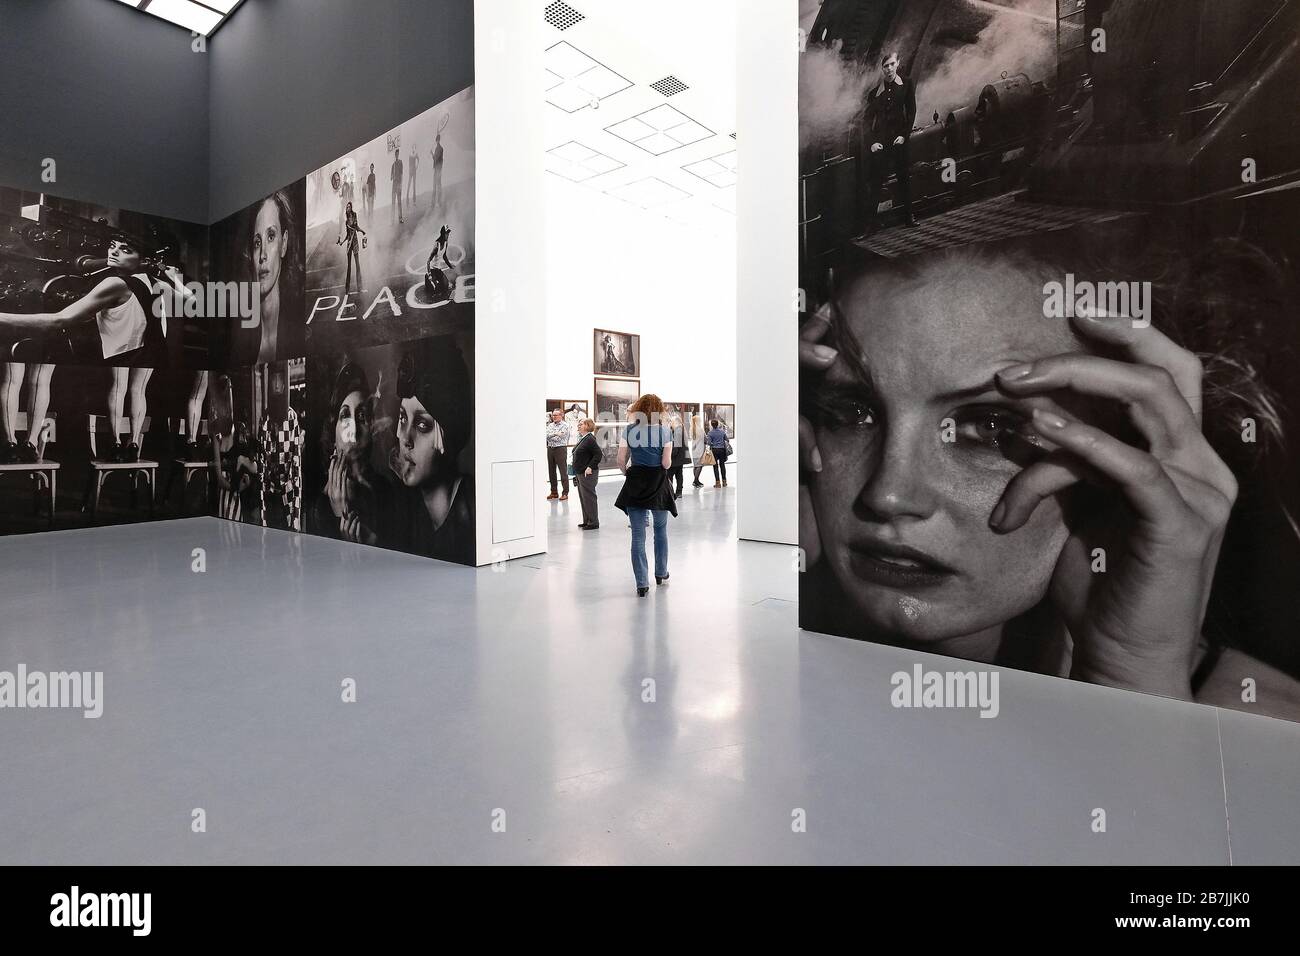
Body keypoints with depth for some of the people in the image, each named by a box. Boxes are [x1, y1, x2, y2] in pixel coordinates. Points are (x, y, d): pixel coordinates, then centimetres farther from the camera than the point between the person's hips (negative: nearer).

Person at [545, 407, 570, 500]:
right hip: (550, 449, 6)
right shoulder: (550, 425, 15)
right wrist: (555, 434, -11)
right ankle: (554, 492, 18)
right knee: (552, 471, 9)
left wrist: (550, 436, -3)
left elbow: (558, 438, -12)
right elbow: (546, 435, 1)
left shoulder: (565, 425, -3)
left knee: (563, 472, -4)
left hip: (560, 449, -6)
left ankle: (565, 493, 0)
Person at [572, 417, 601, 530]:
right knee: (582, 498, 14)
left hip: (587, 474, -10)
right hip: (580, 473, 10)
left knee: (589, 497, -5)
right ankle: (586, 521, 23)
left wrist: (590, 467, -23)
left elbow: (598, 454, -21)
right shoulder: (582, 439, 15)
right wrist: (576, 472, 18)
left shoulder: (590, 439, -15)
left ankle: (593, 522, 3)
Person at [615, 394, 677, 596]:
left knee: (638, 536, 3)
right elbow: (666, 463, -9)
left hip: (635, 483, 0)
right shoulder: (664, 431, -5)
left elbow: (621, 460, -3)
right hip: (658, 483, 0)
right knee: (661, 530, 20)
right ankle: (661, 573, 32)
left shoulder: (629, 430, -1)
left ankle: (642, 584, 3)